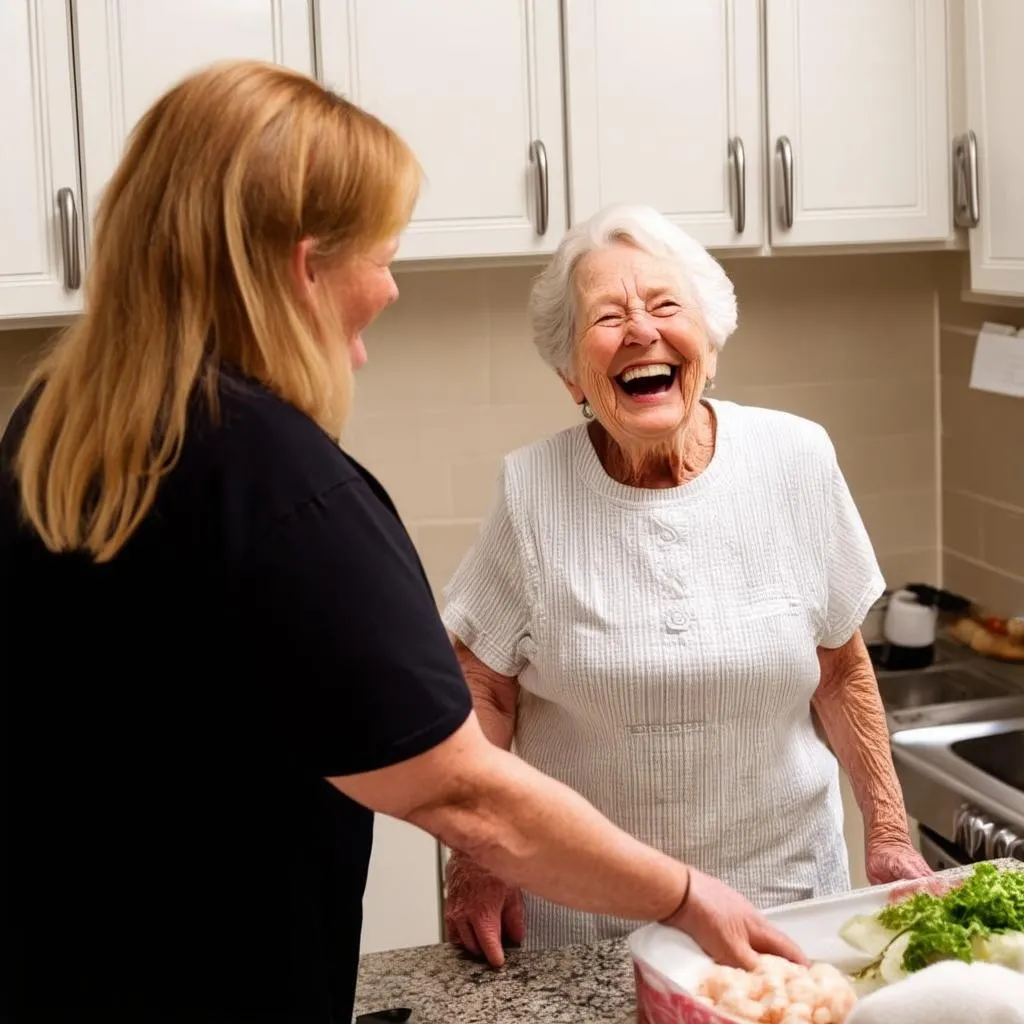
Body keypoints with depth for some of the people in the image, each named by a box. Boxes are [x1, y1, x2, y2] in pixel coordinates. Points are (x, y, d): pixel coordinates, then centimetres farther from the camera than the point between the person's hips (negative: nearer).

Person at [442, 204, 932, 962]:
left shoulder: (797, 460, -6)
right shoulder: (533, 491, -11)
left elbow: (842, 671, 4)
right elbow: (484, 696, -4)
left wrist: (889, 833, 3)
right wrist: (478, 860, -13)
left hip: (785, 878, 2)